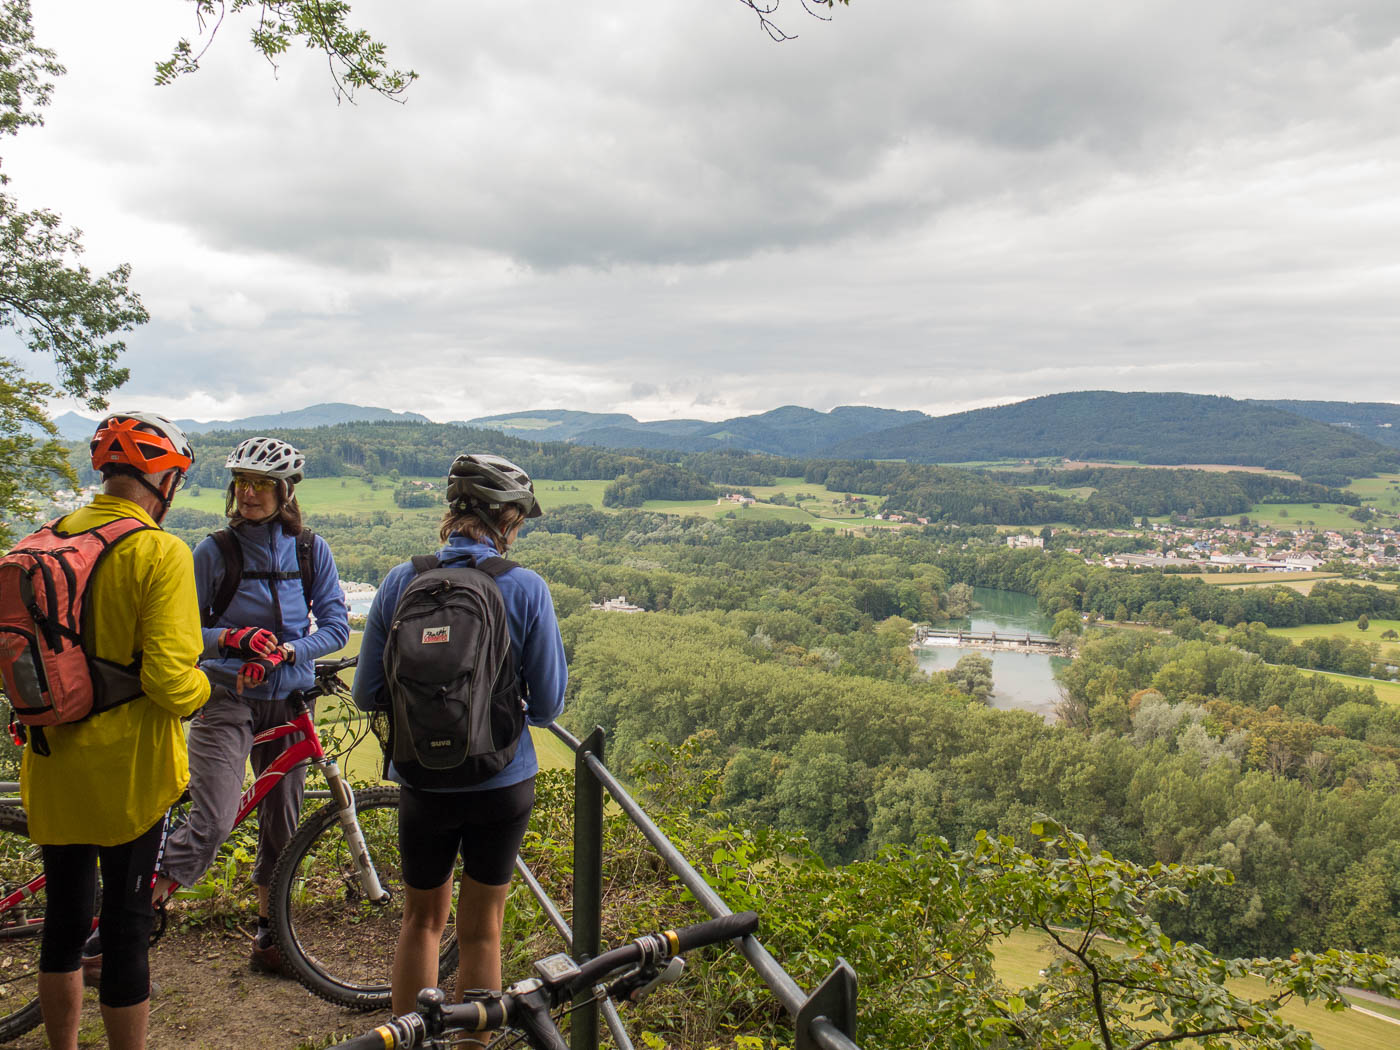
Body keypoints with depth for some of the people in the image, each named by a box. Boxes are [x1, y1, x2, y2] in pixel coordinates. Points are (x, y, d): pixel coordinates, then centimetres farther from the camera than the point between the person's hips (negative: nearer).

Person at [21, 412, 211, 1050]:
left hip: (54, 766, 6)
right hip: (125, 768, -6)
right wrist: (205, 688, -3)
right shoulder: (161, 552, -17)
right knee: (126, 926, 7)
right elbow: (170, 680, -23)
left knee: (63, 919, 20)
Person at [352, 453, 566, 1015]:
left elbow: (367, 693, -3)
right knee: (481, 930, 15)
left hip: (423, 783, 2)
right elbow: (548, 704, -8)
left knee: (422, 918, 23)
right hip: (502, 782, -2)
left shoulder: (401, 581, -7)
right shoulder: (526, 589, -13)